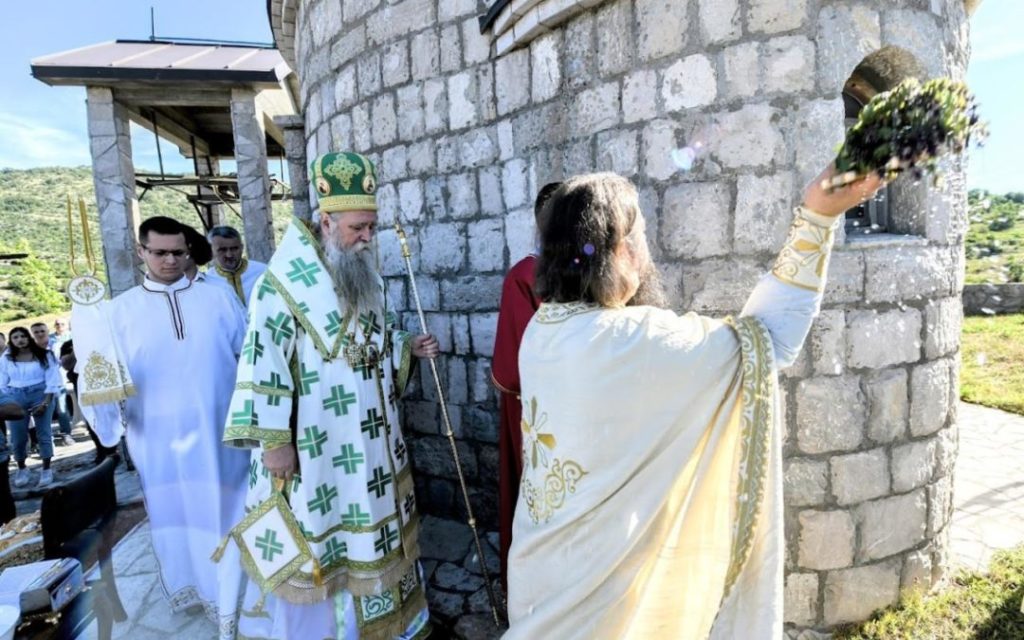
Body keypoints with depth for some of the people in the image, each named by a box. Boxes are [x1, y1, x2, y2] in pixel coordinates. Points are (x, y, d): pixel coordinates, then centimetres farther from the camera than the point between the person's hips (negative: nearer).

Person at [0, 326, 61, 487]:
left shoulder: (44, 355, 0)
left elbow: (52, 380, -3)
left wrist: (45, 402, -11)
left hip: (40, 394, -2)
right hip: (16, 397, 2)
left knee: (43, 433, 0)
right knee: (17, 436, 4)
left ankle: (46, 469, 9)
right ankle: (22, 469, 24)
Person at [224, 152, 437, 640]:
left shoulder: (367, 277, 8)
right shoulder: (285, 281, -15)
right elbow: (264, 359, -18)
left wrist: (407, 348, 0)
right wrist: (273, 439, -20)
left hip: (370, 439, 7)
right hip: (313, 443, -7)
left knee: (368, 534, 21)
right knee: (312, 541, 8)